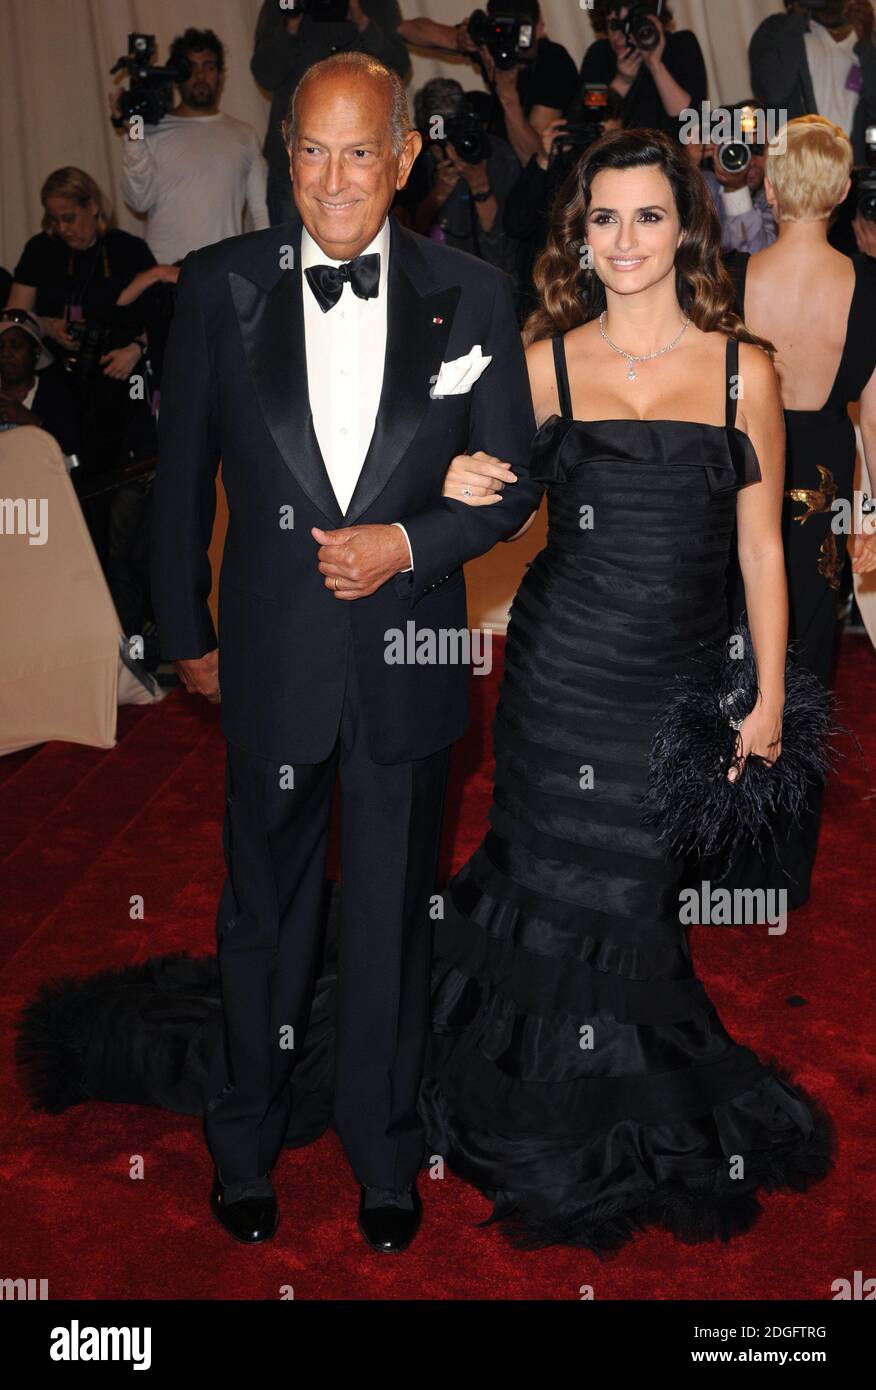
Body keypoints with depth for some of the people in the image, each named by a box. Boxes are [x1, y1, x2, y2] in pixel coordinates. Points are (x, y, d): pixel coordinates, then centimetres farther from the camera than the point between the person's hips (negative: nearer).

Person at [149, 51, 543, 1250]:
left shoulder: (471, 296, -3)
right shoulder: (221, 285, -4)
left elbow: (512, 480, 2)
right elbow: (182, 475, 4)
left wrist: (407, 544, -15)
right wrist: (185, 632, 8)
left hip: (409, 659, 0)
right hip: (272, 661, 0)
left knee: (394, 918, 15)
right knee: (262, 916, 15)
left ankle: (387, 1154, 36)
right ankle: (244, 1149, 38)